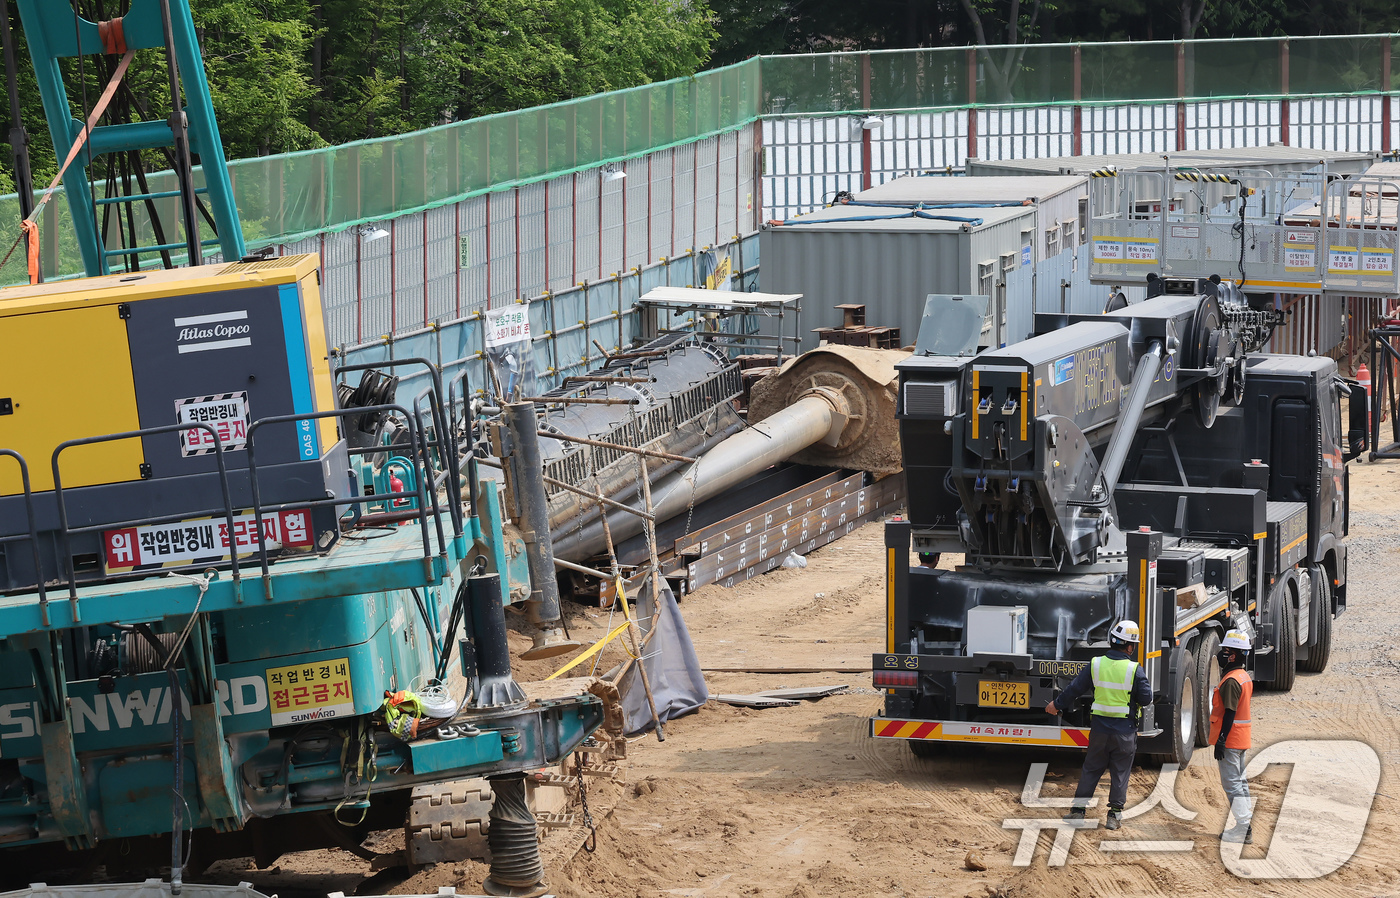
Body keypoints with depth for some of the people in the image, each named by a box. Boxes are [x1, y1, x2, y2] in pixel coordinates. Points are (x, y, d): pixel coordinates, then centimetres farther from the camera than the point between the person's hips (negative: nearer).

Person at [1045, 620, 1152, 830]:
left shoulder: (1095, 665, -4)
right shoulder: (1134, 670, -13)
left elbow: (1074, 689, 3)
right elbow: (1146, 698, -10)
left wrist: (1056, 705, 18)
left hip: (1099, 726, 2)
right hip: (1125, 730, -2)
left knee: (1091, 770, 14)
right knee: (1120, 773, 7)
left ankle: (1078, 810, 16)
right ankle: (1114, 815, 7)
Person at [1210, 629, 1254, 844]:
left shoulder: (1231, 681, -19)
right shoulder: (1245, 677, 12)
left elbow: (1230, 713, -22)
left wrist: (1221, 740, -21)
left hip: (1230, 739, -10)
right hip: (1242, 738, 10)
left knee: (1231, 783, -7)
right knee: (1239, 781, 15)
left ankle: (1243, 829, -9)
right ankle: (1246, 826, 18)